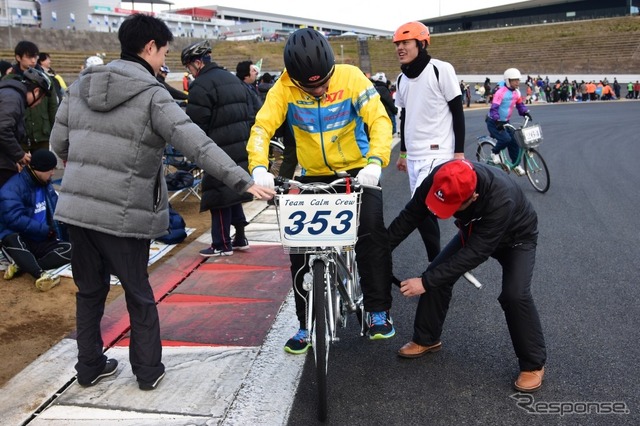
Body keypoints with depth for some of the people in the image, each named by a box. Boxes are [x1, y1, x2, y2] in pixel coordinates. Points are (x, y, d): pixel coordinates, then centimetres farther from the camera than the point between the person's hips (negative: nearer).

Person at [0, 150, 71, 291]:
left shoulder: (46, 184, 10)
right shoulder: (13, 188, -15)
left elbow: (57, 211, 16)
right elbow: (15, 219, -25)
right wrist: (45, 229, -22)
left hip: (41, 242, 6)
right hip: (16, 242, -6)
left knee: (69, 249, -20)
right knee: (12, 239, -40)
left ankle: (21, 266, -33)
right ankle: (41, 274, -61)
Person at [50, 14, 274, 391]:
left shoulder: (82, 84, 8)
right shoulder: (152, 95, -11)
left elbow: (59, 142, 12)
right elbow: (198, 144, -21)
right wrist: (244, 181, -23)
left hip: (75, 207, 5)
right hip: (123, 214, -5)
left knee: (90, 291, 19)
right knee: (139, 295, 12)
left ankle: (90, 367, 31)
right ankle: (149, 371, 23)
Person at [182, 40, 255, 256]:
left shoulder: (201, 85, -13)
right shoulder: (234, 80, 16)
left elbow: (196, 124, -15)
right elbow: (248, 114, 21)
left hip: (220, 150, -9)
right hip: (242, 148, 9)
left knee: (219, 195, 0)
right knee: (233, 190, 18)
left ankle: (222, 244, 7)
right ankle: (240, 237, 23)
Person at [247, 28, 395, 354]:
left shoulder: (350, 77, -18)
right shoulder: (285, 87, -14)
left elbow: (380, 119, -24)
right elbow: (262, 127, -20)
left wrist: (375, 161, -42)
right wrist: (258, 167, -39)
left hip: (357, 171, -2)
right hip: (313, 177, 2)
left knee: (371, 233, -18)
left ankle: (379, 312, 1)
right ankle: (307, 325, 14)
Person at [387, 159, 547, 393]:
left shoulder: (501, 199, -45)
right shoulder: (440, 180, -31)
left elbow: (476, 252, -41)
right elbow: (410, 216, -18)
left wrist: (426, 282, -39)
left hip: (516, 237, -5)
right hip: (475, 230, 5)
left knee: (515, 295, -24)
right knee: (437, 273, -8)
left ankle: (534, 364, -2)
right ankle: (426, 339, 13)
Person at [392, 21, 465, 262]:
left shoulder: (441, 70, -8)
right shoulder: (401, 80, 12)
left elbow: (457, 112, -8)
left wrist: (459, 152, -12)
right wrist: (403, 153, 22)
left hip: (438, 154, -7)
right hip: (414, 157, 7)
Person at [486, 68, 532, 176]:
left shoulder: (516, 92, 2)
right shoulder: (501, 92, -21)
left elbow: (520, 105, 13)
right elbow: (494, 108, -27)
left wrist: (525, 112, -6)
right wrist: (498, 121, -39)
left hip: (505, 122, 7)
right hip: (494, 122, -7)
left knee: (514, 141, 1)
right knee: (505, 139, -25)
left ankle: (516, 164, 16)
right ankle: (495, 152, 5)